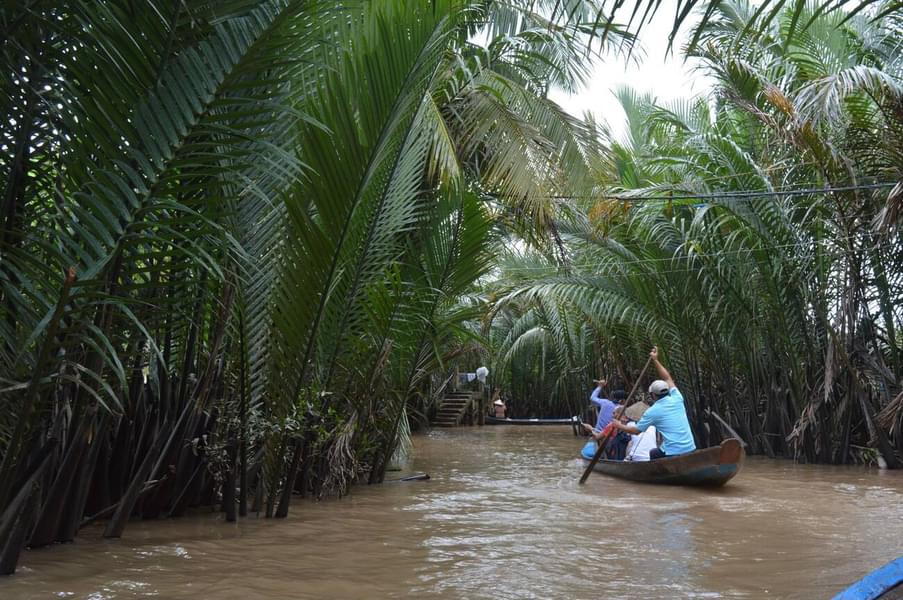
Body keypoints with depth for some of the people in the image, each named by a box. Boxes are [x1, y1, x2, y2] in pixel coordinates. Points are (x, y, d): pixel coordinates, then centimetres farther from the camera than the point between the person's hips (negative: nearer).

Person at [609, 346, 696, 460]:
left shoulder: (653, 411, -5)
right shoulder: (676, 399, 5)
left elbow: (636, 431, 4)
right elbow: (668, 378, 21)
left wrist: (619, 426, 20)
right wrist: (656, 361, 28)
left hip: (673, 453, -5)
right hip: (691, 450, 5)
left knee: (652, 453, 21)